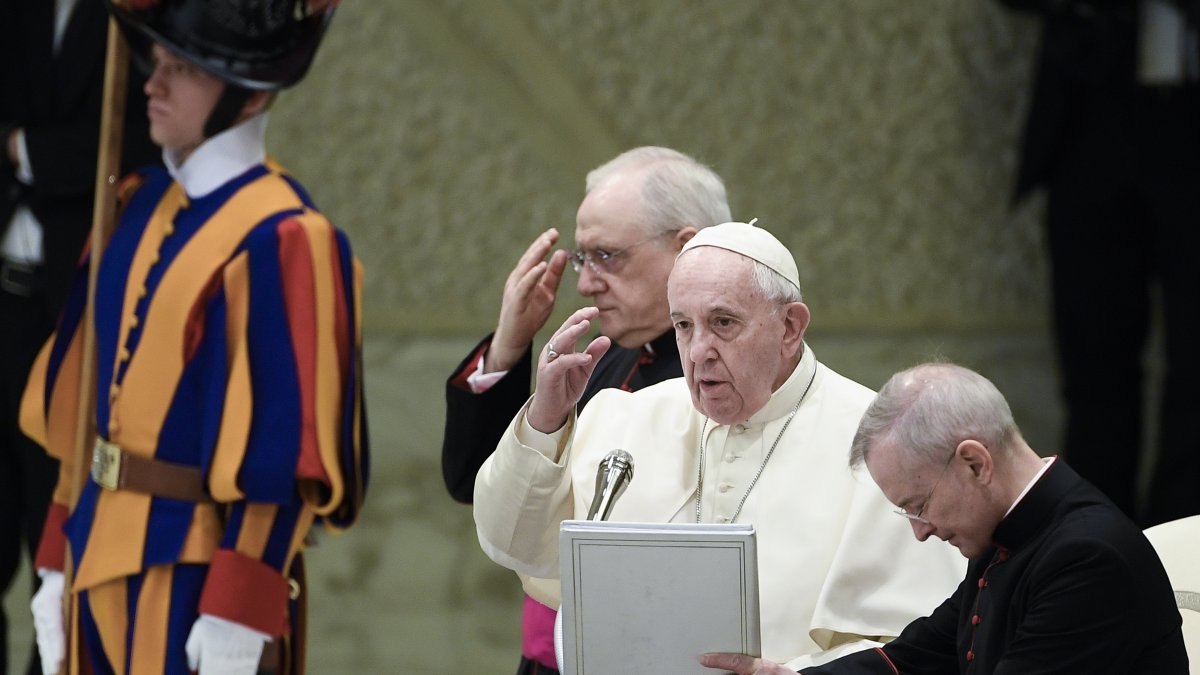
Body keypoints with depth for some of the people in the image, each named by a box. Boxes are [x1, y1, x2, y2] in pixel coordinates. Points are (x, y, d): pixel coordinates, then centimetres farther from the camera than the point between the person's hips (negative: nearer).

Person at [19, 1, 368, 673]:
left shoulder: (279, 240, -16)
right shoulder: (142, 210, 9)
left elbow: (284, 454, -18)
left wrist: (239, 615, -19)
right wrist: (60, 561, 13)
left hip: (198, 586, -8)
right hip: (107, 573, 8)